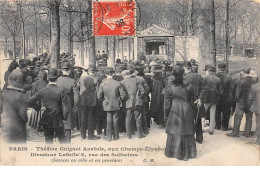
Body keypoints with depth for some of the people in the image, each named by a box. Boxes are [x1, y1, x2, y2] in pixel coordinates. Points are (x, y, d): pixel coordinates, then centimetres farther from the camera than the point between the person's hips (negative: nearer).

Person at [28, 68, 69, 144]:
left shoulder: (42, 91, -7)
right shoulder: (60, 91, -13)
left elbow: (30, 102, -6)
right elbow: (66, 107, -14)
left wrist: (39, 108, 6)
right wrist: (64, 117, 2)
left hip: (46, 121, 2)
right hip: (58, 120, -2)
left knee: (48, 140, 11)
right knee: (62, 139, 12)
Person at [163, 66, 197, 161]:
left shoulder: (169, 88, -12)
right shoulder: (188, 87, -6)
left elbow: (167, 104, -7)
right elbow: (192, 101, 4)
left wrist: (166, 115, 3)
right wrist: (192, 112, 18)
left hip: (174, 113, -2)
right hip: (187, 113, 2)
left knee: (175, 132, 8)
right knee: (186, 131, 12)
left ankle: (174, 152, 17)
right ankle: (187, 152, 23)